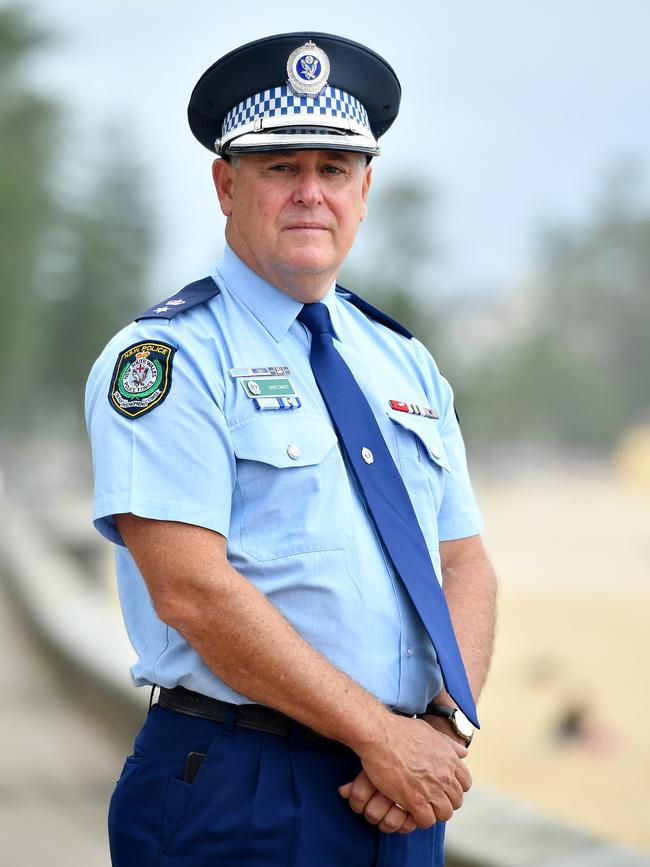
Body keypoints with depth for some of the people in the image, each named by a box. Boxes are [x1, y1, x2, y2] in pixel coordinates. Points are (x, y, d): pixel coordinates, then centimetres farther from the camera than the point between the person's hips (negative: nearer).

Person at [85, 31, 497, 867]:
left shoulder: (406, 365, 12)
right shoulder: (167, 357, -8)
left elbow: (466, 564, 9)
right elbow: (192, 590, -17)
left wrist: (446, 725, -9)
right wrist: (383, 735, -16)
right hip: (234, 798, -5)